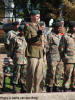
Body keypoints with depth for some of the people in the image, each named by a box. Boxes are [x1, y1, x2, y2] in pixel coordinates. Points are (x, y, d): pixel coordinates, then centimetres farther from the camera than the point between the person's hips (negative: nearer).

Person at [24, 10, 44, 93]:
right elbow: (28, 40, -13)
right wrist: (37, 36, -29)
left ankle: (36, 92, 16)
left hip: (40, 54, 7)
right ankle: (29, 92, -1)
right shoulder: (28, 26, -4)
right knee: (31, 74, -7)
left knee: (39, 75, 8)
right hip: (32, 53, -7)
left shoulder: (39, 26, 19)